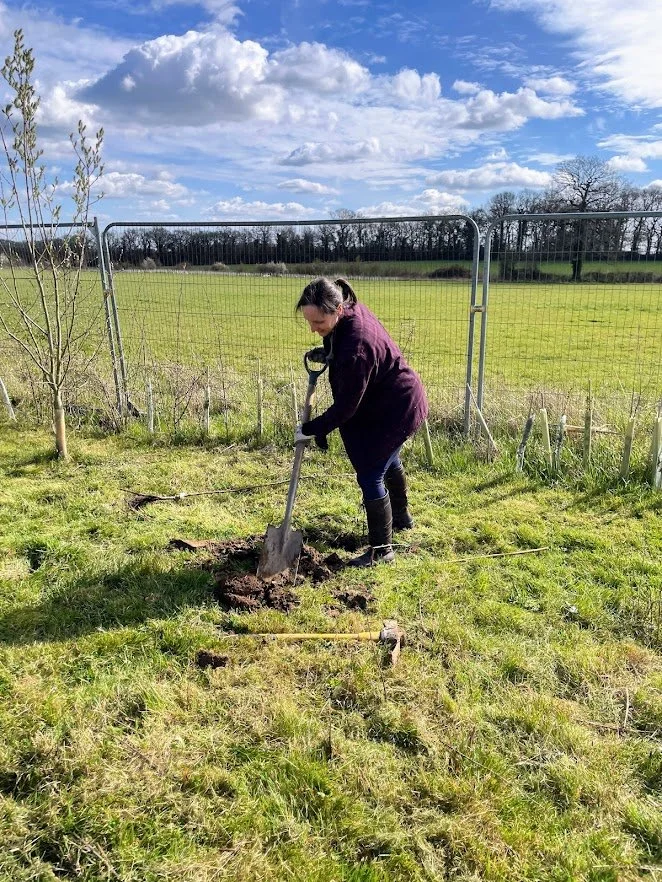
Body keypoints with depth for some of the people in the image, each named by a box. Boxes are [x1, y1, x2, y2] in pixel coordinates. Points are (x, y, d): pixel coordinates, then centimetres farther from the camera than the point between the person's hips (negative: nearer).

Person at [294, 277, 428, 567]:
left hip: (396, 409, -10)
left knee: (370, 476, -6)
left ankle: (381, 550, 10)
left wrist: (311, 429, -20)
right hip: (394, 399, 10)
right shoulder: (351, 311, -11)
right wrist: (325, 354, -1)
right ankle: (401, 517, 52)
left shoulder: (356, 346, -38)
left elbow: (346, 406, -30)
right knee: (389, 461, 28)